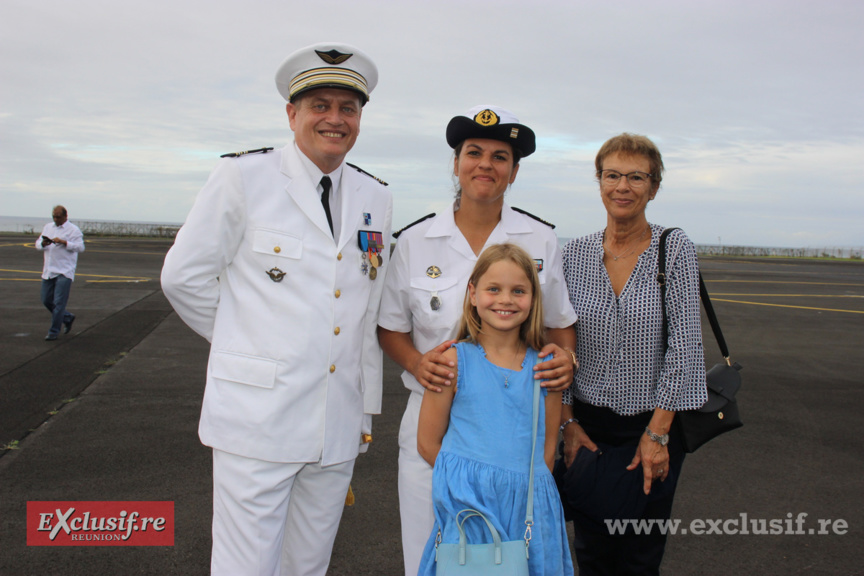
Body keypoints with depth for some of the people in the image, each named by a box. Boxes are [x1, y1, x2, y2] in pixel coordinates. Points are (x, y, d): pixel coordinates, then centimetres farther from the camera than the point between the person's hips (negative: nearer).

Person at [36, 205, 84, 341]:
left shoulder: (74, 230, -2)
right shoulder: (48, 227, 16)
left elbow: (80, 247, -12)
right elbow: (38, 244, 15)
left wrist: (64, 242, -22)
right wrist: (43, 243, -7)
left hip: (64, 272, -6)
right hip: (48, 271, 7)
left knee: (59, 302, -7)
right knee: (46, 301, 10)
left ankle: (53, 331, 1)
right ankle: (67, 318, 30)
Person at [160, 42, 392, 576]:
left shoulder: (377, 199, 8)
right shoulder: (243, 177, -5)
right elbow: (185, 277, 1)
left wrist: (366, 411, 13)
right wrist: (248, 340, 4)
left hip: (338, 426, 4)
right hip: (258, 417, -4)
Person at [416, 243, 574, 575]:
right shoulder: (454, 360, -4)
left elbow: (547, 448, 10)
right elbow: (428, 444, -2)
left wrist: (523, 488, -1)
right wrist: (473, 481, -6)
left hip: (530, 507, 3)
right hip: (469, 510, -2)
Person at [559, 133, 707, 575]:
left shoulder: (675, 249, -7)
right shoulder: (574, 254, -1)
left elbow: (684, 346, -10)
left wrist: (657, 432, -12)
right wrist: (568, 422, -2)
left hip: (653, 425, -2)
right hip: (588, 426, 2)